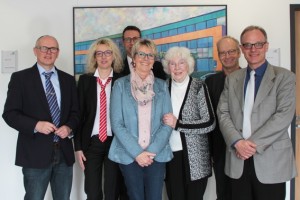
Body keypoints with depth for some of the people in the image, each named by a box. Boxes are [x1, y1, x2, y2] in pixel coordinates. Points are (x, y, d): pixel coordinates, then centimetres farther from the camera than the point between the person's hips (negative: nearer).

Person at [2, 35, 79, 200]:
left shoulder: (68, 80, 11)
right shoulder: (20, 78, -1)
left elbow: (75, 112, 12)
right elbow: (9, 113, -5)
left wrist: (69, 127, -9)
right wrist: (36, 125, -20)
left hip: (64, 152, 4)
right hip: (36, 153, -3)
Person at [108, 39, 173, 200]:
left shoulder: (161, 86, 6)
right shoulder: (121, 85, 0)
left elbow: (167, 123, 1)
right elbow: (117, 123, -5)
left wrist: (152, 151, -10)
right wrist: (137, 152, -12)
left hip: (157, 155, 2)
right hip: (129, 155, -1)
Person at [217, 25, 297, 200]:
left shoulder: (284, 77, 0)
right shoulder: (232, 79, 11)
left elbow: (284, 115, -11)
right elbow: (223, 113, 4)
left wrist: (254, 143, -16)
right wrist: (237, 142, -12)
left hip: (271, 160, -3)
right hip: (238, 160, 3)